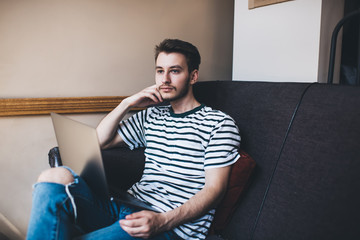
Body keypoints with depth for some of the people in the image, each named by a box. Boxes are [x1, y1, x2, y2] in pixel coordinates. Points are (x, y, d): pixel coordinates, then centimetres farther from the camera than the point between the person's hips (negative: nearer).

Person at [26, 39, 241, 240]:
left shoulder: (219, 123, 2)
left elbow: (214, 189, -7)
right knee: (56, 176, -20)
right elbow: (99, 141, 23)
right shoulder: (151, 116, 19)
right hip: (128, 206, 6)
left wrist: (162, 221, -22)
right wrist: (127, 104, 10)